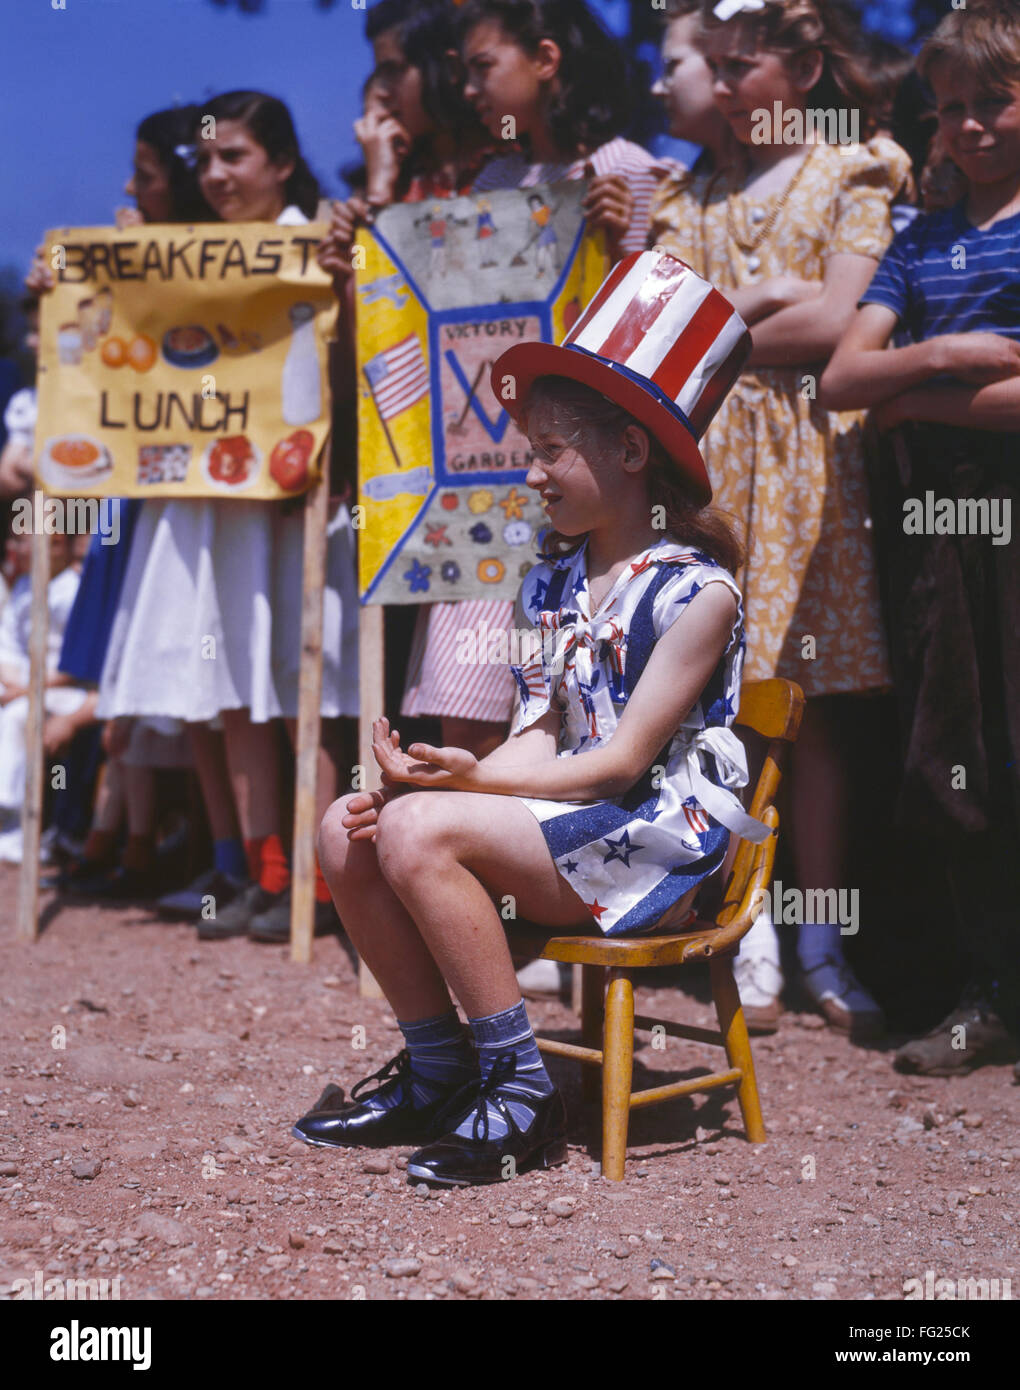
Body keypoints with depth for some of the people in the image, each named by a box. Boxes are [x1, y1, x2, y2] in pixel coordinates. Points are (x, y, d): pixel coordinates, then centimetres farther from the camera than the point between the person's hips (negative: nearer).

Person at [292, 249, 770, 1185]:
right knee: (348, 829, -8)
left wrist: (472, 778, -24)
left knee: (419, 834, -26)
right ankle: (438, 1074, 3)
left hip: (661, 838, -8)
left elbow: (622, 761, -16)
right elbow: (539, 738, 6)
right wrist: (433, 779, -12)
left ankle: (521, 1097, -17)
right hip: (568, 818, 8)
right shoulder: (550, 579, 13)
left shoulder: (696, 591, -11)